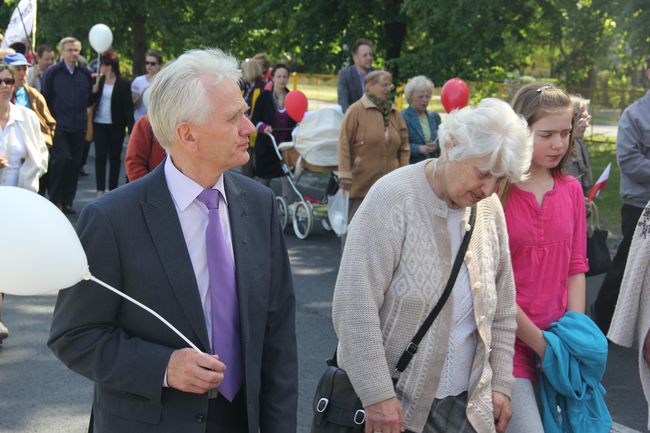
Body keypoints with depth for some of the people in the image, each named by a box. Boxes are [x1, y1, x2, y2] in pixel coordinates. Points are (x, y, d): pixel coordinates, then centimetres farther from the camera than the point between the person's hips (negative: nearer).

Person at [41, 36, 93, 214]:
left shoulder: (86, 73, 9)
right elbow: (45, 98, -1)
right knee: (61, 159, -13)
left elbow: (90, 99, 18)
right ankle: (55, 200, -1)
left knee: (75, 163, 5)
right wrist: (51, 119, -3)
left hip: (79, 127, 4)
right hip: (59, 126, -4)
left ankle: (67, 201, 15)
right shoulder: (52, 72, -1)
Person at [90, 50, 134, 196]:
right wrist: (94, 89, -13)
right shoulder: (98, 81, 4)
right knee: (100, 156, -2)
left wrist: (131, 129, -13)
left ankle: (113, 189, 15)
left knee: (115, 157, 7)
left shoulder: (123, 84, -6)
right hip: (99, 124, 2)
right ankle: (100, 190, -2)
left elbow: (128, 107, -6)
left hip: (116, 126, -2)